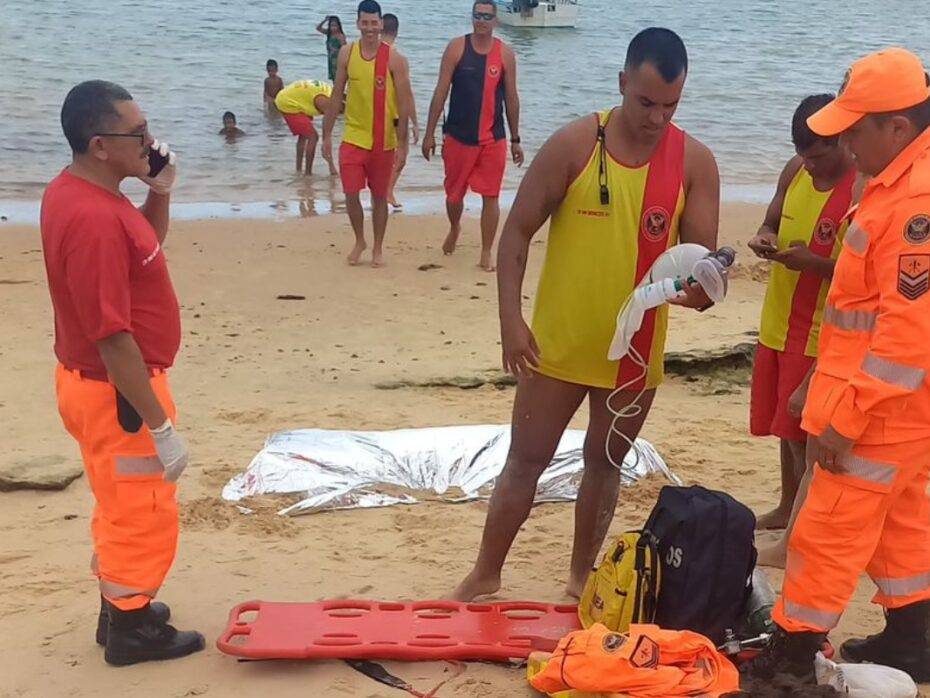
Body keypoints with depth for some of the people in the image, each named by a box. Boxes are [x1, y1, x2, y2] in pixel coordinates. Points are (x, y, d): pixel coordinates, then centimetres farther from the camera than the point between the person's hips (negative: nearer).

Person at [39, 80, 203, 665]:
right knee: (144, 513, 8)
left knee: (124, 506, 25)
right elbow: (111, 336, -29)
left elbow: (144, 247, 19)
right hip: (117, 390, -10)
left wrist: (161, 191, 0)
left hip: (90, 378, 10)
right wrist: (160, 426, -24)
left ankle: (122, 607, 41)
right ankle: (130, 630, 25)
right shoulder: (94, 219, -29)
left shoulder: (76, 192, 2)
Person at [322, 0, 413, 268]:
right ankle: (359, 241, 22)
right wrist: (327, 134, 6)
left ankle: (378, 248, 24)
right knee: (351, 194, -3)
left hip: (383, 141, -2)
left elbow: (404, 104, -8)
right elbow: (337, 95, 7)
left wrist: (402, 145, -10)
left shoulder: (394, 59, -9)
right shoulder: (346, 54, 0)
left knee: (379, 196, 9)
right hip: (353, 137, 2)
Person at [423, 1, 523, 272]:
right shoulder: (456, 48, -3)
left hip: (493, 138, 0)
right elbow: (441, 92, -3)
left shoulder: (505, 54, 0)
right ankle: (455, 228, 44)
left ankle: (486, 254, 9)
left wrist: (515, 140, 7)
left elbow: (511, 98, 6)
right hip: (458, 135, 0)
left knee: (490, 197, -1)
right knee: (453, 193, 13)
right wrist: (429, 133, -5)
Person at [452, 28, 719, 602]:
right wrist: (511, 319, -16)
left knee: (605, 463, 17)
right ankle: (486, 574, 25)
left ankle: (582, 576, 34)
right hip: (559, 344, -2)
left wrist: (700, 286, -31)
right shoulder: (574, 145, -12)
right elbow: (518, 231, -8)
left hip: (637, 350, 2)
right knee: (526, 460, 8)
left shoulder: (695, 162, -6)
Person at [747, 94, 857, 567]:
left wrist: (813, 261, -30)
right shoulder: (796, 171, 3)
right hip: (778, 322, 7)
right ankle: (787, 510, 39)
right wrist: (766, 240, -7)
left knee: (804, 433, -2)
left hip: (822, 333, -7)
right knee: (786, 425, 20)